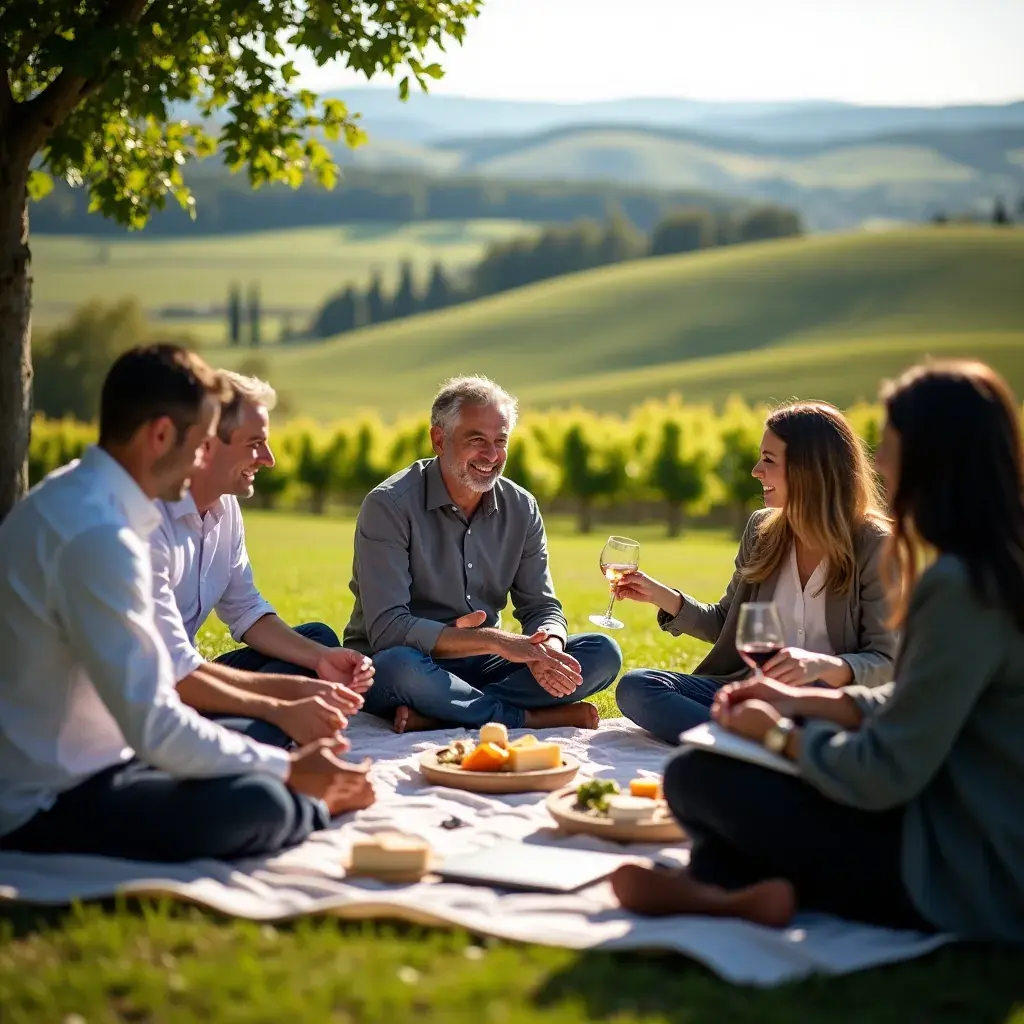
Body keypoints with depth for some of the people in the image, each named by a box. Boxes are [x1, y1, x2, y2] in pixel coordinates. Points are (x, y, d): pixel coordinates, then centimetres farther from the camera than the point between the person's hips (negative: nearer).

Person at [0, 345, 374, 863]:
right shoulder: (97, 536, -25)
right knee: (258, 802, -21)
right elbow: (154, 726, -27)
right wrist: (289, 769, -16)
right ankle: (312, 810, 6)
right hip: (44, 806, -11)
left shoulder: (69, 495, 7)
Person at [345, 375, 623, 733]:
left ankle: (439, 717, -25)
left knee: (603, 653, -13)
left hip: (481, 667, 6)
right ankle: (529, 718, -21)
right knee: (399, 665, -40)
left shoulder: (521, 509, 4)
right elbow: (387, 627, -22)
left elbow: (541, 607, 5)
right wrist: (493, 640, -29)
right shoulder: (389, 505, -14)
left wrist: (547, 648, -22)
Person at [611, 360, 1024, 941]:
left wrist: (777, 731, -5)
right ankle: (727, 887, 1)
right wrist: (801, 702, 11)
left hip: (971, 885, -10)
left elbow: (883, 777, -21)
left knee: (697, 777, -10)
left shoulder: (960, 588, -23)